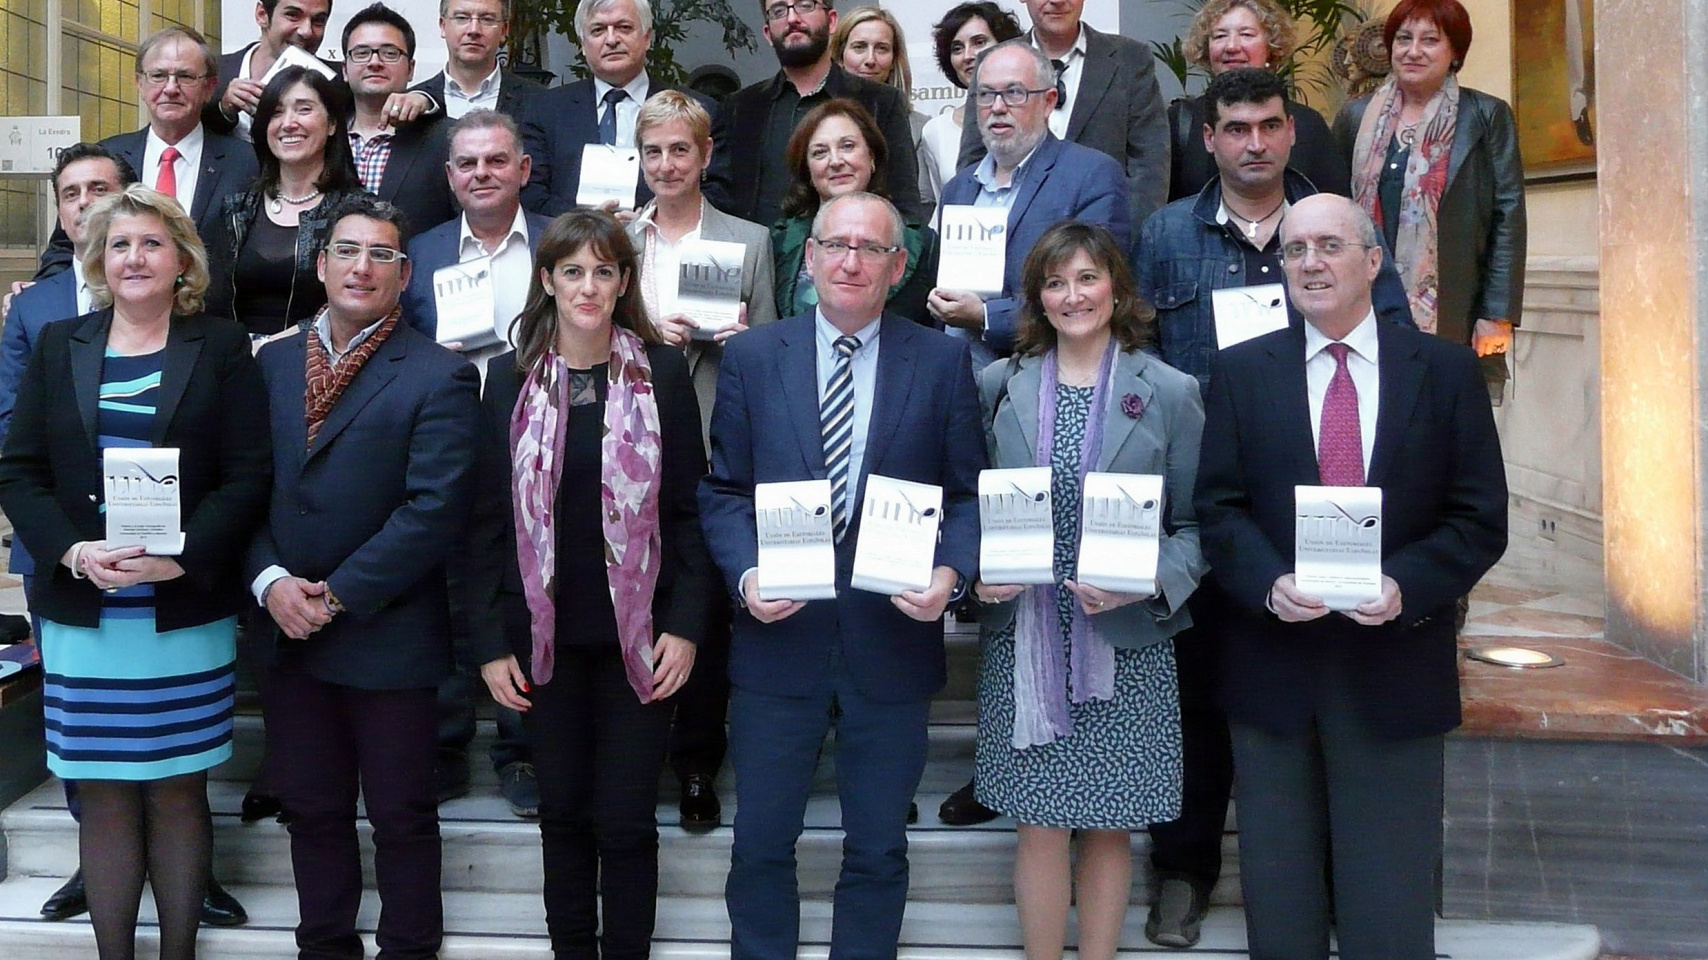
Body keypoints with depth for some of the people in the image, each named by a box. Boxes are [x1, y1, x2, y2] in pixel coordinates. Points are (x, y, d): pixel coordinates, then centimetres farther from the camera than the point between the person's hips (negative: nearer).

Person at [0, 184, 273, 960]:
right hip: (81, 613, 2)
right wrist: (73, 552, -11)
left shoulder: (221, 349, 4)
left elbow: (248, 478, -3)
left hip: (188, 614, -2)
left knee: (178, 788, 4)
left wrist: (179, 558, -16)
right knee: (102, 794, 5)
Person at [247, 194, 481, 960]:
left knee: (401, 815, 8)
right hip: (288, 635, 5)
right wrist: (269, 580, -10)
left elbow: (434, 510, -15)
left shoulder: (439, 377, -7)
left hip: (388, 636, -5)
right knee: (311, 809, 16)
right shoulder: (272, 362, 9)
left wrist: (338, 596, -15)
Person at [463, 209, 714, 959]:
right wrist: (491, 642, -2)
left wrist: (684, 626, -8)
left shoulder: (662, 372, -2)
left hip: (639, 636, -1)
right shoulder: (511, 379, 2)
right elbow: (490, 521, 3)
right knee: (563, 811, 13)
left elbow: (688, 508, -1)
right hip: (545, 636, 2)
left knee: (626, 820, 3)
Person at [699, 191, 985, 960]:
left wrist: (952, 573, -16)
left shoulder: (942, 362, 0)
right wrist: (745, 575, -13)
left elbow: (968, 494, 2)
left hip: (891, 642, 0)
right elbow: (723, 490, 3)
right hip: (778, 639, 1)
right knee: (760, 841, 12)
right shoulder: (752, 357, 2)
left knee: (879, 848, 13)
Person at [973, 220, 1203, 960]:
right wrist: (978, 573, -9)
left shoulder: (1170, 392, 0)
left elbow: (1196, 524, 1)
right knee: (1040, 824, 6)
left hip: (1126, 645, -1)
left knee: (1109, 825, 9)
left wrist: (1147, 582, -16)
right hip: (1024, 642, 1)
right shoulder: (999, 385, 4)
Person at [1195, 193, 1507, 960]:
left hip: (1396, 664, -1)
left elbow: (1481, 518, -1)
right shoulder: (1241, 372, 5)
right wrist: (1269, 584, -18)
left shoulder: (1446, 371, 3)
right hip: (1273, 660, 1)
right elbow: (1219, 507, 0)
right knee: (1279, 892, 11)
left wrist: (1406, 588, -18)